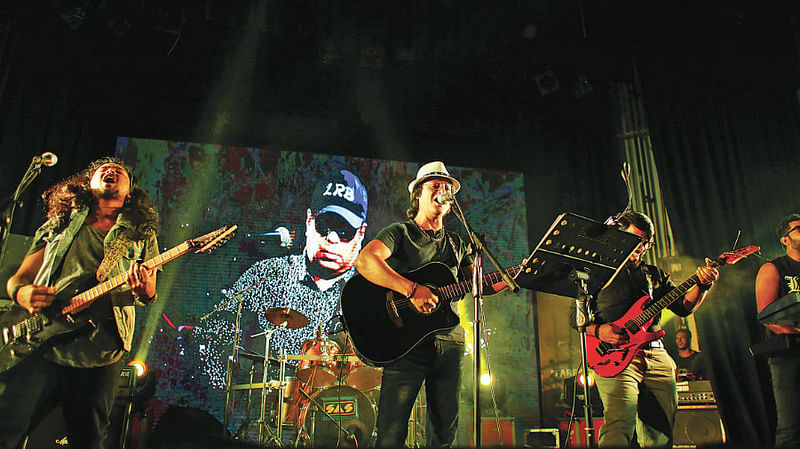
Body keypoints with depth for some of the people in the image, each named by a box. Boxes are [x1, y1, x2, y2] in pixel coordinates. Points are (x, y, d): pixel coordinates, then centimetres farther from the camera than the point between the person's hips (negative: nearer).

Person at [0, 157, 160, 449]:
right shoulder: (58, 224, 17)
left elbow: (149, 293, 10)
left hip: (99, 357, -1)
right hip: (39, 348, 1)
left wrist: (144, 293, -15)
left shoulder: (142, 235, 13)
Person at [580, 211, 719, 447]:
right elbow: (575, 315, 3)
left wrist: (702, 286, -2)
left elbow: (682, 306, 15)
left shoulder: (655, 274, 24)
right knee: (619, 428, -23)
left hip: (656, 355, 6)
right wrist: (598, 330, -15)